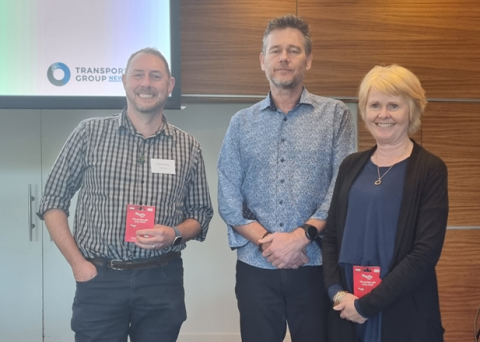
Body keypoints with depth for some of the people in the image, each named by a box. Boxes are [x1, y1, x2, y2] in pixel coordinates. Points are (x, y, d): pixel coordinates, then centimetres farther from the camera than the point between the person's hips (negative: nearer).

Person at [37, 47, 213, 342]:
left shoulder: (189, 148, 4)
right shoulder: (90, 133, -1)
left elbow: (201, 215, 11)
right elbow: (53, 202, 3)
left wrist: (174, 235, -10)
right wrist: (77, 263, -4)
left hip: (163, 281, 2)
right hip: (99, 280, -1)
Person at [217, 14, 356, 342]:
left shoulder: (336, 115, 2)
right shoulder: (242, 123, 7)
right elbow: (228, 198, 1)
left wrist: (301, 236, -15)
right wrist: (265, 241, -11)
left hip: (316, 267, -1)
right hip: (255, 268, 2)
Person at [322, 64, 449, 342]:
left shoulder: (430, 169, -7)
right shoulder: (352, 166, 7)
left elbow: (426, 252, -14)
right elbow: (331, 236, 7)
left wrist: (366, 304, -15)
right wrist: (337, 292, -9)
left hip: (404, 316, -4)